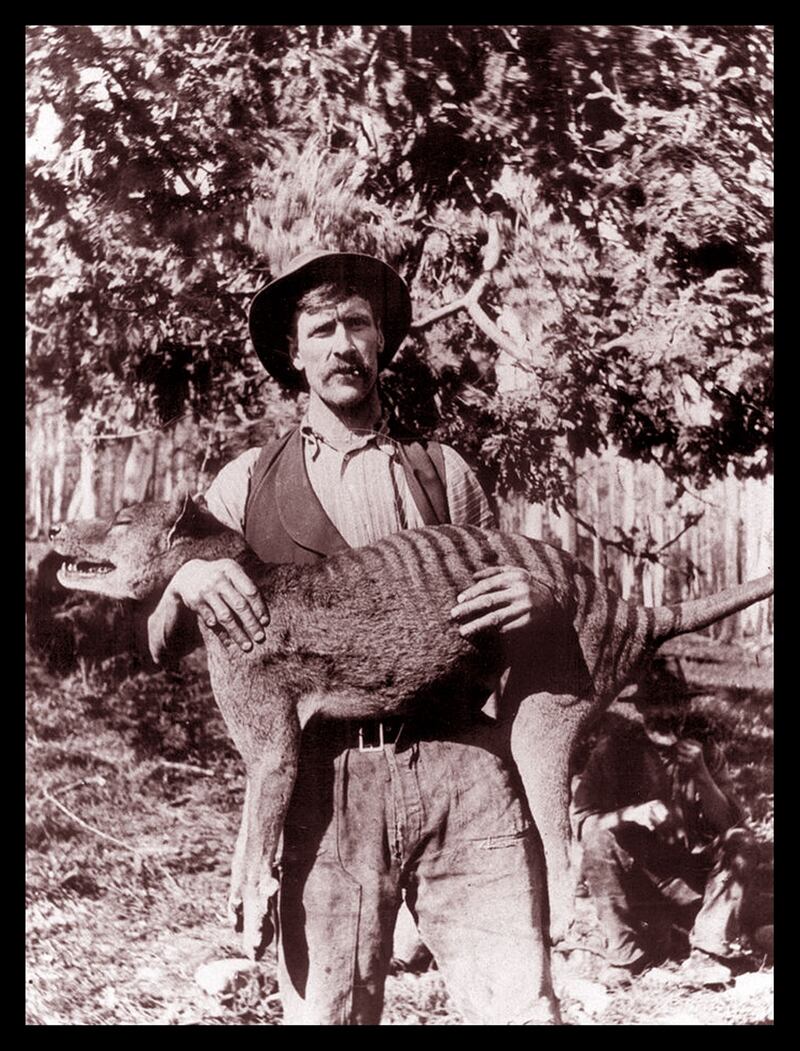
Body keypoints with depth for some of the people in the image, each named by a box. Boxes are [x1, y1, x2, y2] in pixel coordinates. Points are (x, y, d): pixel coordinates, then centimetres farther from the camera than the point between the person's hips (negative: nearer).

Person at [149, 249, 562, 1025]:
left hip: (464, 766, 1)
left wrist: (535, 600, -6)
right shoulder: (249, 482, 13)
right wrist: (187, 580, -10)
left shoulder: (444, 471, 16)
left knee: (521, 1008, -2)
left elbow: (509, 607, 17)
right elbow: (159, 634, 13)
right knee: (324, 1011, 4)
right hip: (329, 780, 0)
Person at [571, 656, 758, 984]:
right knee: (599, 840, -29)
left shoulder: (705, 750, 1)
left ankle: (708, 952, -17)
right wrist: (633, 813, -30)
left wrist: (700, 774, -21)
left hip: (691, 882, 2)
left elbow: (729, 824, -6)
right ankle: (628, 954, -18)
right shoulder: (614, 750, -6)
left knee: (741, 843, -22)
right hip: (633, 881, -1)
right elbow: (581, 822, -12)